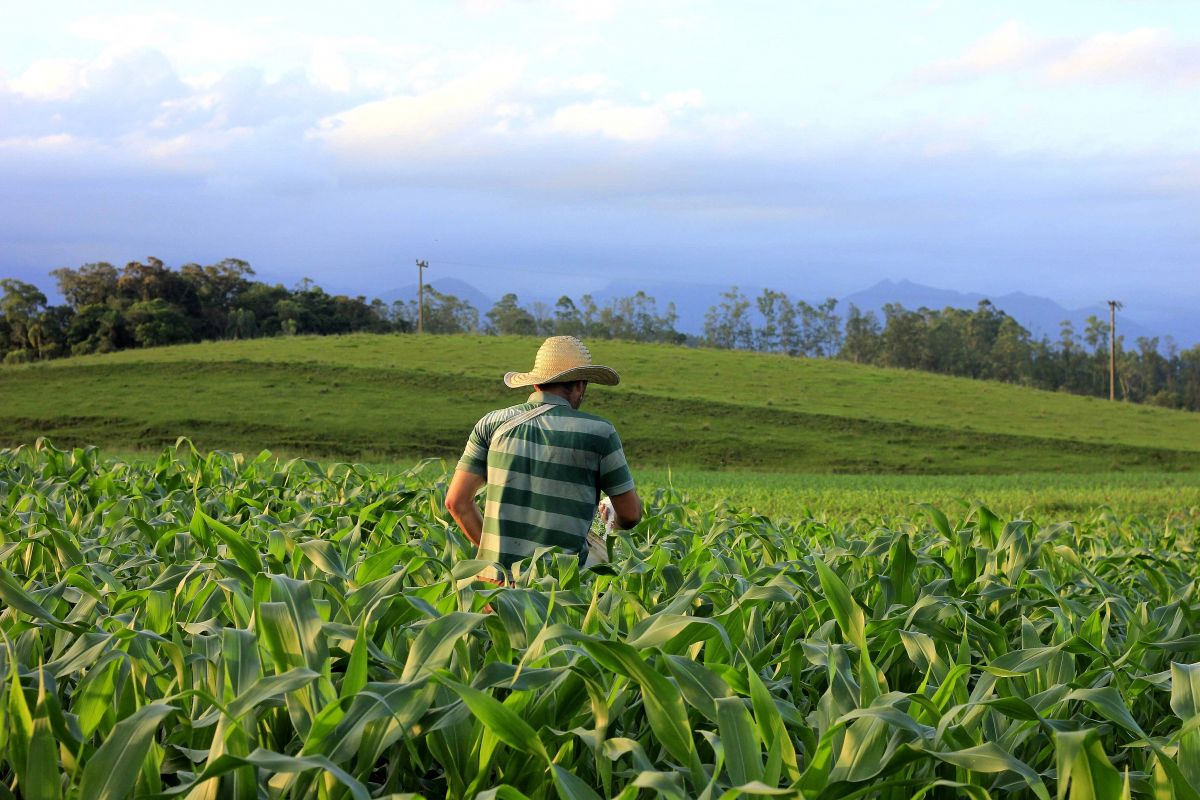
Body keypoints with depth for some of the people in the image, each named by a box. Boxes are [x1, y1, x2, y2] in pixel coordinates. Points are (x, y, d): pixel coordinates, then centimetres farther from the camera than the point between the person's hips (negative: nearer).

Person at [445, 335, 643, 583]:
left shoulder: (492, 423, 9)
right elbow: (631, 515, 8)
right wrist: (614, 519, 31)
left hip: (495, 576, 3)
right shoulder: (598, 432, 2)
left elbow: (457, 501, 9)